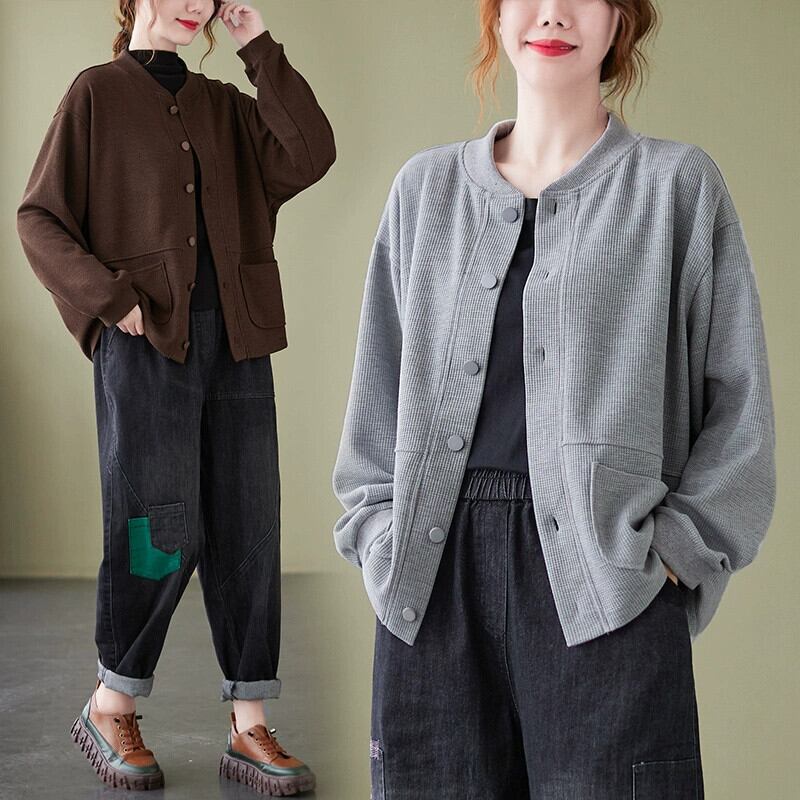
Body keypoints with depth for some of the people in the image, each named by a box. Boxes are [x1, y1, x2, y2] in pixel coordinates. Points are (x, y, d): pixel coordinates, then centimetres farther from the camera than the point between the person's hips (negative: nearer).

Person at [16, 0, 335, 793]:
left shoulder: (226, 106, 16)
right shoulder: (98, 92, 5)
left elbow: (310, 155, 0)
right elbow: (38, 217, 1)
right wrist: (110, 298, -11)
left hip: (235, 339, 4)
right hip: (145, 338, -4)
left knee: (247, 531, 2)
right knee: (164, 531, -8)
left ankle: (248, 728, 9)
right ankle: (109, 708, 12)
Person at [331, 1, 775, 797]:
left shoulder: (677, 184, 4)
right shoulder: (427, 187, 13)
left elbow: (737, 401, 2)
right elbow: (379, 385, 15)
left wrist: (676, 548, -6)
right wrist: (379, 534, 5)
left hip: (606, 592, -3)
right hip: (435, 579, 3)